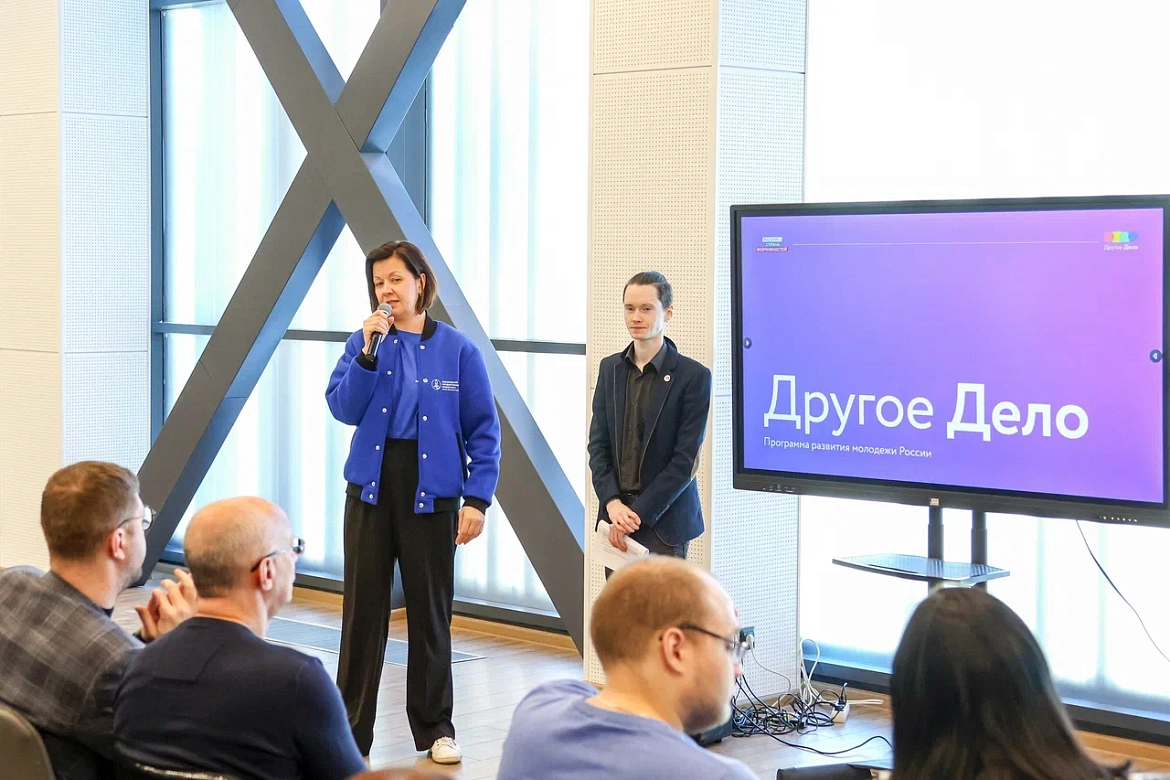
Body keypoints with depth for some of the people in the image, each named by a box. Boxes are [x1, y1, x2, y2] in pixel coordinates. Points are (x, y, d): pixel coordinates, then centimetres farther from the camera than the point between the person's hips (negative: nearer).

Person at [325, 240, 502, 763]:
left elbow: (483, 430, -1)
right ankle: (350, 729, 14)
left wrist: (477, 498, -7)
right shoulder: (365, 341, 4)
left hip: (431, 492, -1)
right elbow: (343, 408, -6)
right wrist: (369, 352, -16)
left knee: (430, 610, 7)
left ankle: (435, 728, 20)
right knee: (363, 607, 4)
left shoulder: (458, 350, -2)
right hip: (371, 487, 1)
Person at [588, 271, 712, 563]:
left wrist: (638, 514, -12)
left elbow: (686, 460, -8)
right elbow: (598, 443, 9)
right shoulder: (610, 368, 10)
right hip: (615, 516, 4)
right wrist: (612, 503, -7)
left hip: (664, 522, -4)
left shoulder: (693, 376, -6)